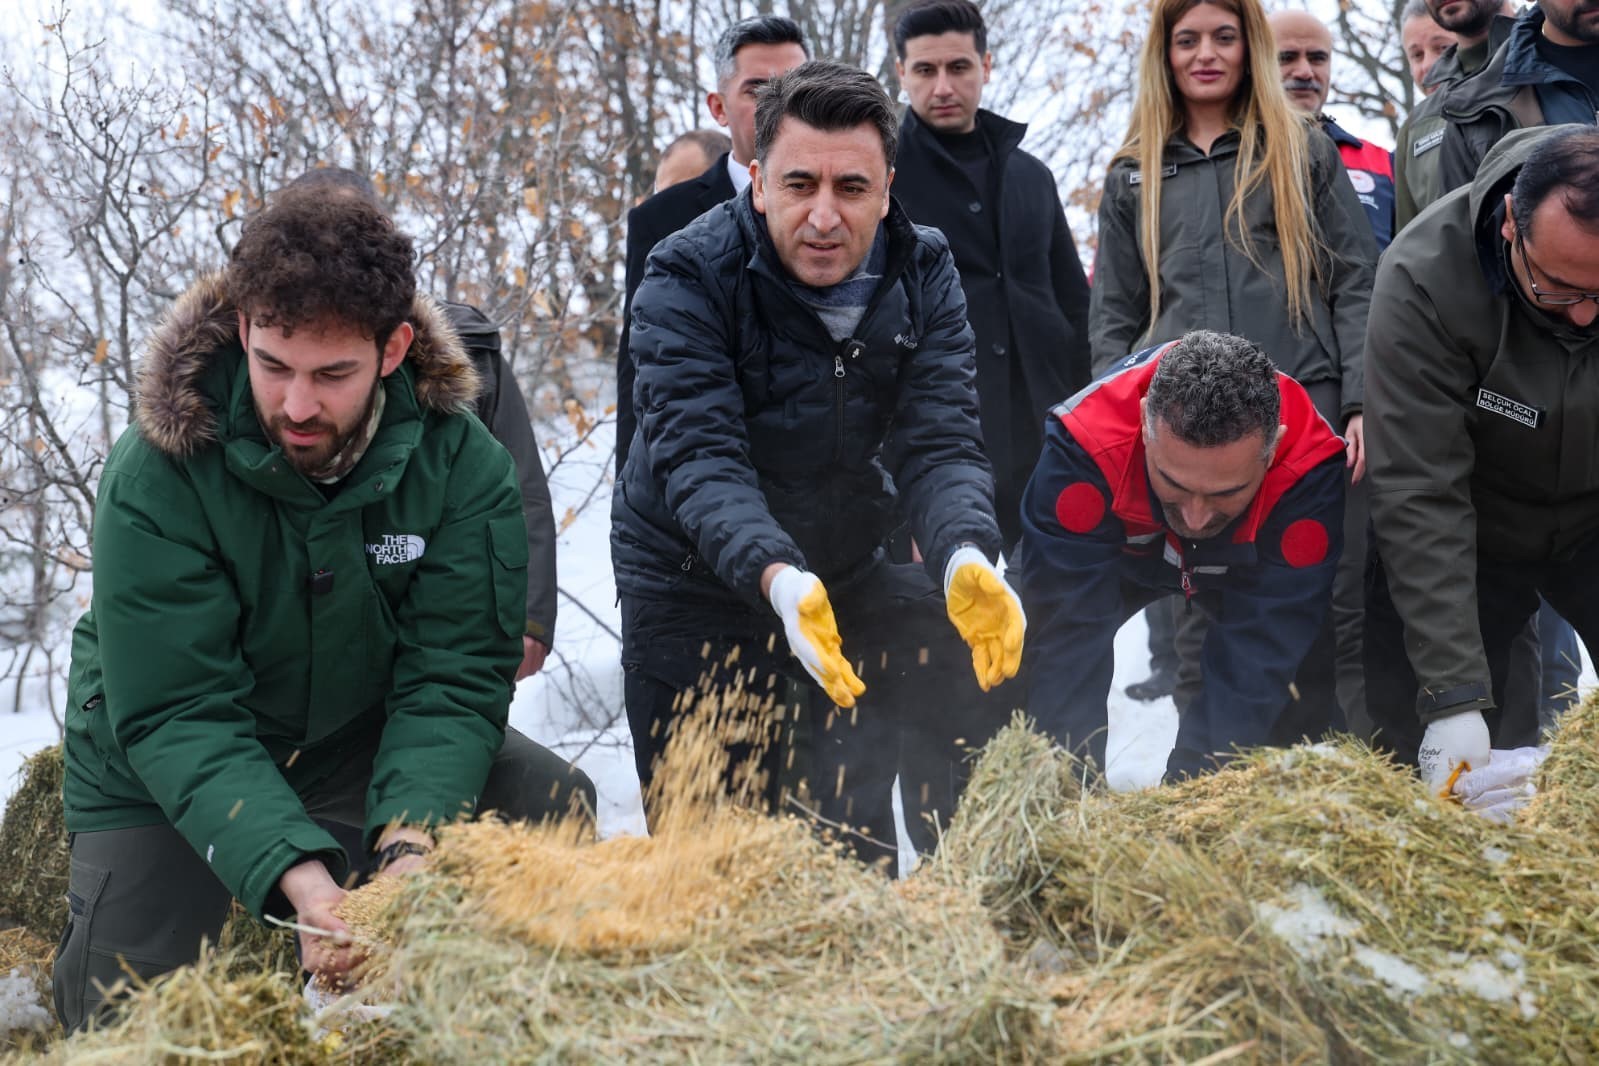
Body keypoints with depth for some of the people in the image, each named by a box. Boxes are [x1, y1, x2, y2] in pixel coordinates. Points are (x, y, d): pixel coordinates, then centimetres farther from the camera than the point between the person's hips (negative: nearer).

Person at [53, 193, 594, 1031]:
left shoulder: (461, 462, -22)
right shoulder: (154, 477, -30)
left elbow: (452, 675, -24)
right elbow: (176, 717, -32)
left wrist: (408, 842, -43)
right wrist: (299, 879, -47)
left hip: (358, 732, 2)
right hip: (163, 772, -2)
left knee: (557, 807, -16)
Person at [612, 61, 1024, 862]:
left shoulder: (922, 275, -9)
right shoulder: (688, 278, -20)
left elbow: (938, 444, -18)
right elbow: (698, 457, -31)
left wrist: (966, 559, -40)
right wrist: (776, 577, -50)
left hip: (847, 572, 3)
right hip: (698, 584, -3)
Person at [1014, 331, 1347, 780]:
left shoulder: (1312, 471, -40)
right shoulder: (1084, 444, -41)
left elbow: (1255, 662, -37)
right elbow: (1068, 640, -39)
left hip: (1244, 566, 0)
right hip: (1120, 551, 0)